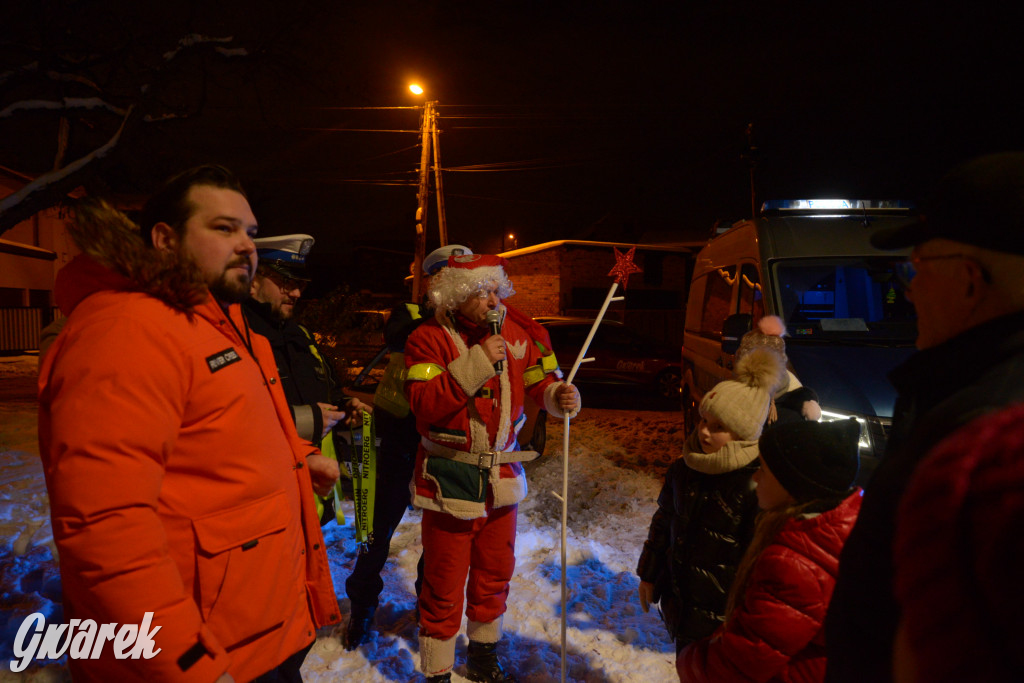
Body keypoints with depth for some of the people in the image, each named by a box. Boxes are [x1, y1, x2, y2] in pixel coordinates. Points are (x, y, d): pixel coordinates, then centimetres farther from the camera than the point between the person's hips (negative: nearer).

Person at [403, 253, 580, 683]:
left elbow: (535, 378, 11)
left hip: (502, 478, 6)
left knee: (494, 574, 22)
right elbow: (424, 403, -25)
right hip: (450, 482, -5)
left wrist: (557, 395, -11)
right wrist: (477, 362, -28)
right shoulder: (429, 339, -13)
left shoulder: (511, 333, 2)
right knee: (444, 587, 7)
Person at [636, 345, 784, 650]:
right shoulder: (684, 468, -2)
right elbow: (663, 522, 11)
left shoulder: (757, 486, -22)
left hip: (723, 620, -6)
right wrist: (648, 574, 17)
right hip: (679, 599, 6)